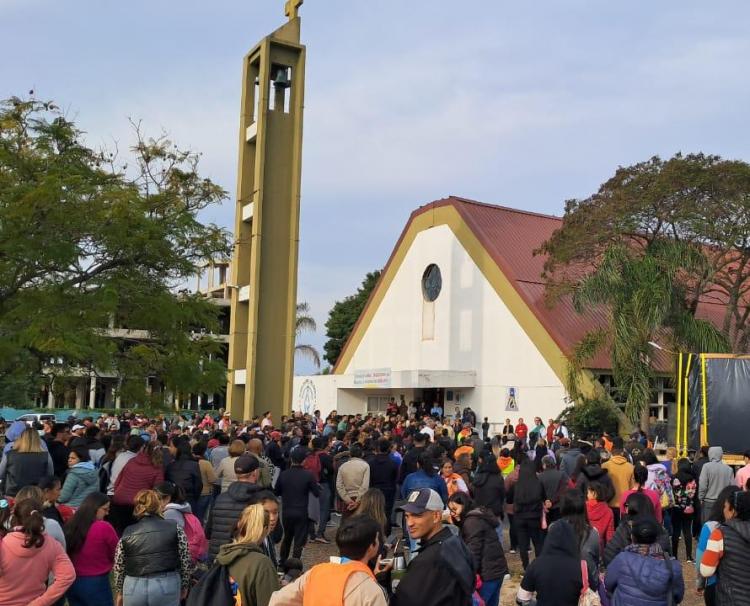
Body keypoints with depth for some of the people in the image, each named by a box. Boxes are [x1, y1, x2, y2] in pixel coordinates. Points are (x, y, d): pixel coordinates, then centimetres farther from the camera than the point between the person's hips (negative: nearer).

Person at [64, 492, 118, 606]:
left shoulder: (71, 525, -2)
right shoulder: (104, 528, -18)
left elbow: (66, 552, 10)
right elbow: (117, 555, -5)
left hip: (72, 582, 6)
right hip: (96, 583, -6)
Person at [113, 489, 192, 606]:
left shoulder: (127, 534, 4)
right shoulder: (175, 528, -1)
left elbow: (119, 568, 11)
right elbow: (185, 561, 3)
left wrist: (120, 592, 26)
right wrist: (184, 586, 17)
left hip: (134, 587, 2)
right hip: (167, 586, -1)